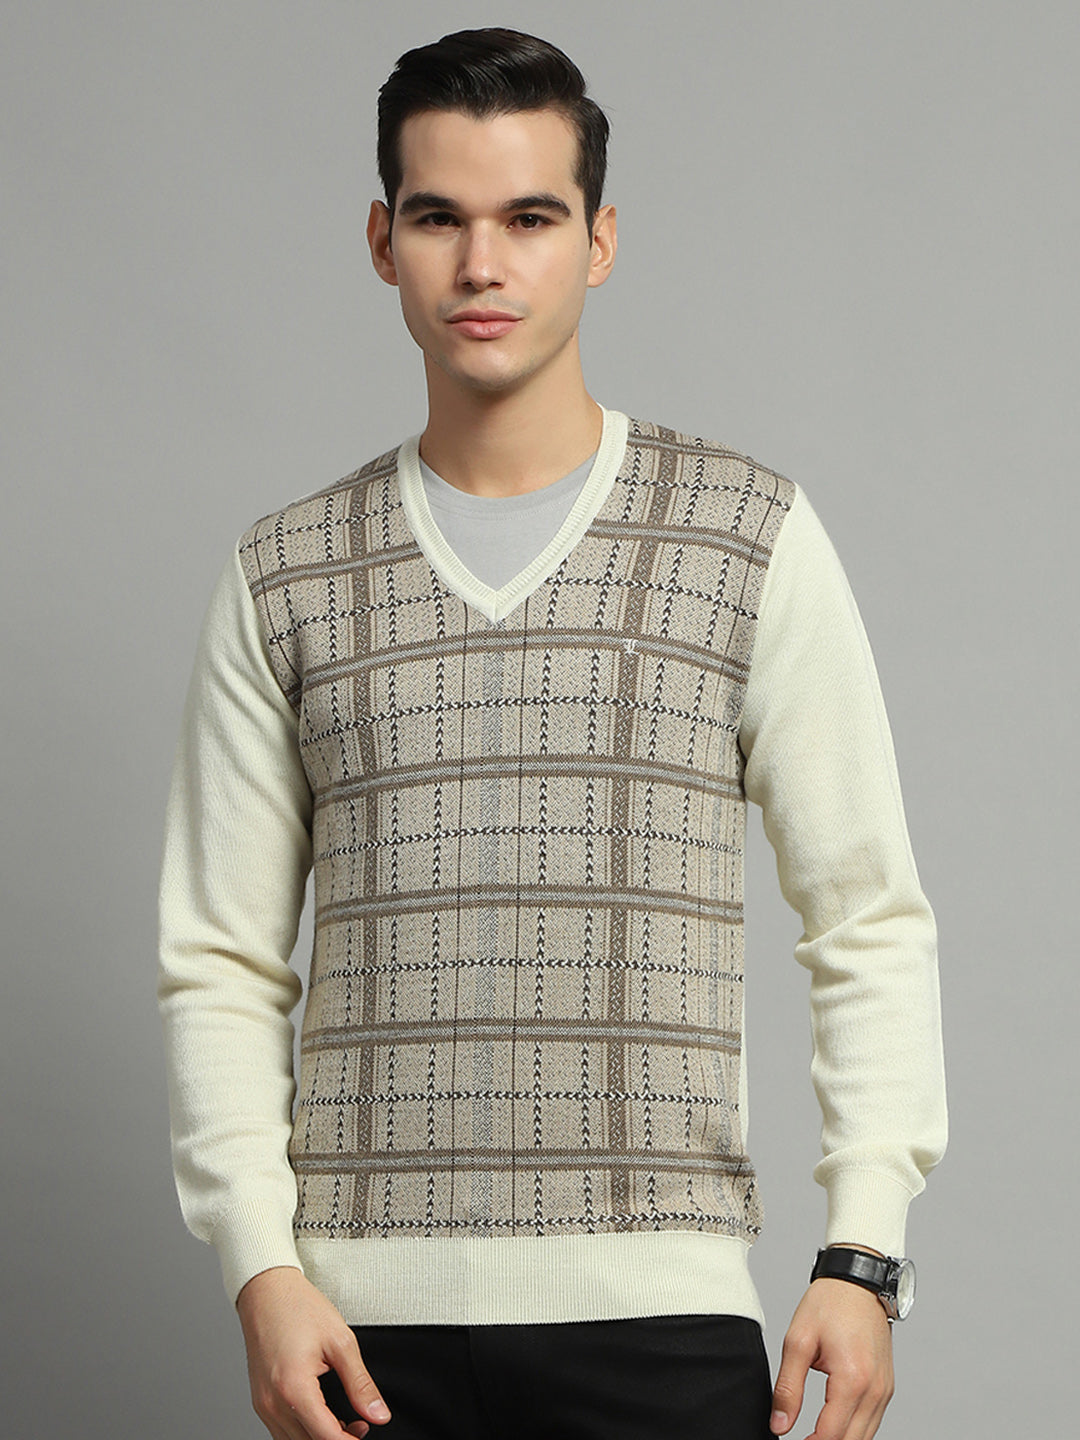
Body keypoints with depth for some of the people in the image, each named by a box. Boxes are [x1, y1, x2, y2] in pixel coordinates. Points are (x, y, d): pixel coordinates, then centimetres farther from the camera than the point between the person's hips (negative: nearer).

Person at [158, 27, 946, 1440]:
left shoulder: (753, 539, 5)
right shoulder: (284, 579, 9)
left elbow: (871, 926, 4)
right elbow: (221, 965, 8)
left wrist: (862, 1255, -5)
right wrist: (261, 1268, -4)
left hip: (661, 1316, -1)